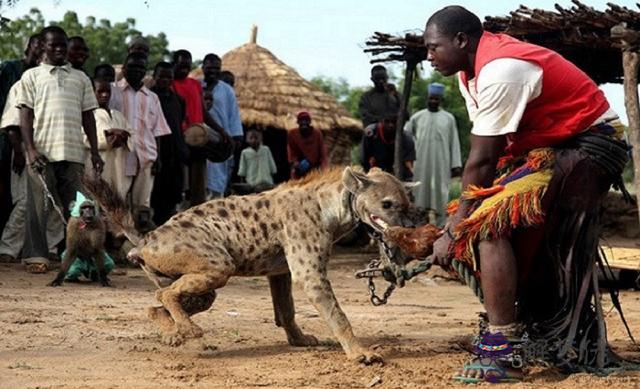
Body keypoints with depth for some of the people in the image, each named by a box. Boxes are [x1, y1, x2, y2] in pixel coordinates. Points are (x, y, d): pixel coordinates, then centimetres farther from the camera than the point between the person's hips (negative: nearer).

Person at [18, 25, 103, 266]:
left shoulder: (80, 78, 17)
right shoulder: (32, 76, 9)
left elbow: (88, 117, 16)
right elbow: (25, 115, 3)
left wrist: (95, 153, 8)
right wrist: (30, 150, -9)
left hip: (73, 153, 2)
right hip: (42, 153, -2)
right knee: (39, 206, -3)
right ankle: (36, 255, 1)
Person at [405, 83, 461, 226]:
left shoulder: (448, 118, 6)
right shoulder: (417, 117, 7)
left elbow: (454, 143, 4)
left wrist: (456, 165, 0)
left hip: (441, 163, -1)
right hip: (421, 164, 1)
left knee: (440, 194, -2)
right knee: (420, 193, 2)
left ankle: (441, 225, 1)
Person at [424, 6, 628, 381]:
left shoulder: (500, 71, -23)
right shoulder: (472, 70, 8)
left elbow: (482, 161, -21)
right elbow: (486, 154, 4)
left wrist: (455, 232, -16)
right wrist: (460, 216, -3)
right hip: (549, 148, 11)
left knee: (489, 225, -20)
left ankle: (502, 352, -22)